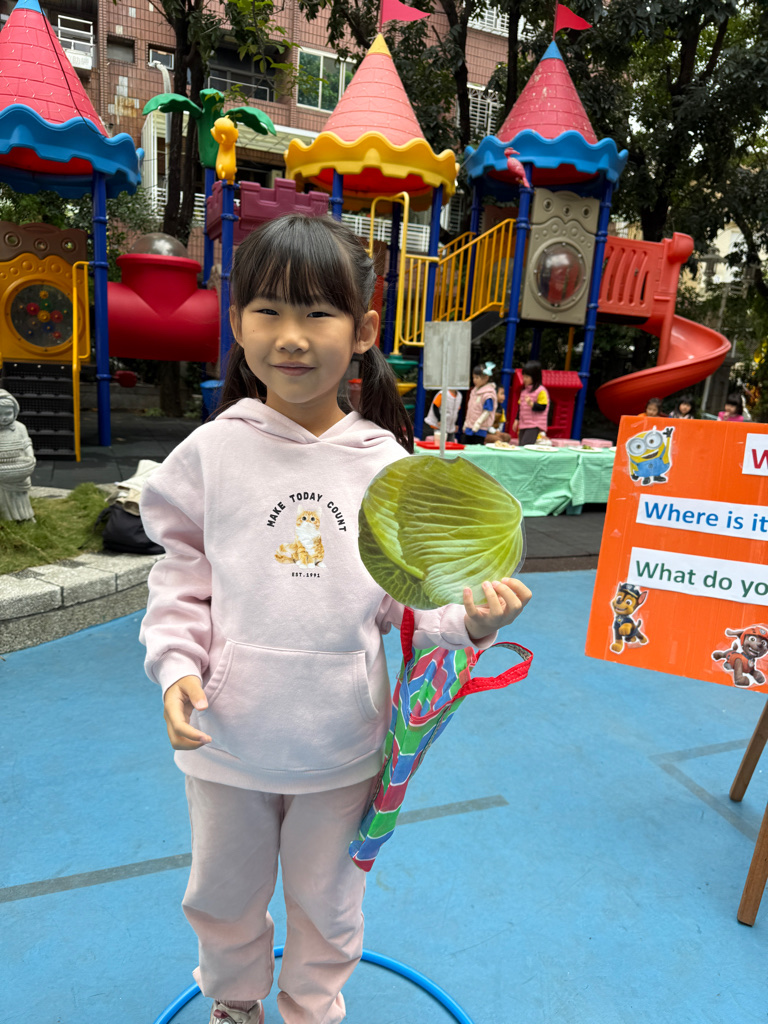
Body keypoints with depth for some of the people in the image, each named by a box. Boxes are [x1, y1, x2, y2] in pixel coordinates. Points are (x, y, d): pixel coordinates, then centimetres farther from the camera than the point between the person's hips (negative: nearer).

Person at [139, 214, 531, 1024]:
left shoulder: (387, 466, -10)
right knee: (223, 896, 27)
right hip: (227, 741, 1)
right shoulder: (211, 452, -10)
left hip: (343, 745, 0)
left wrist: (469, 621, -24)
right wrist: (177, 667, -18)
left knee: (327, 901, 25)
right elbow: (181, 585, -3)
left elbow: (407, 604, -6)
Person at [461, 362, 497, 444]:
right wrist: (466, 424, 20)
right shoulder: (475, 390, 14)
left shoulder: (488, 394, -12)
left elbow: (487, 412, -16)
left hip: (479, 430, -8)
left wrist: (477, 425, -19)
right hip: (469, 428, 9)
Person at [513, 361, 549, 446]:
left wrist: (532, 404, -30)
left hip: (535, 426, -8)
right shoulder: (524, 390, 16)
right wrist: (517, 420, 17)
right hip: (523, 425, 8)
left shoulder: (541, 391, -9)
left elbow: (542, 407, -14)